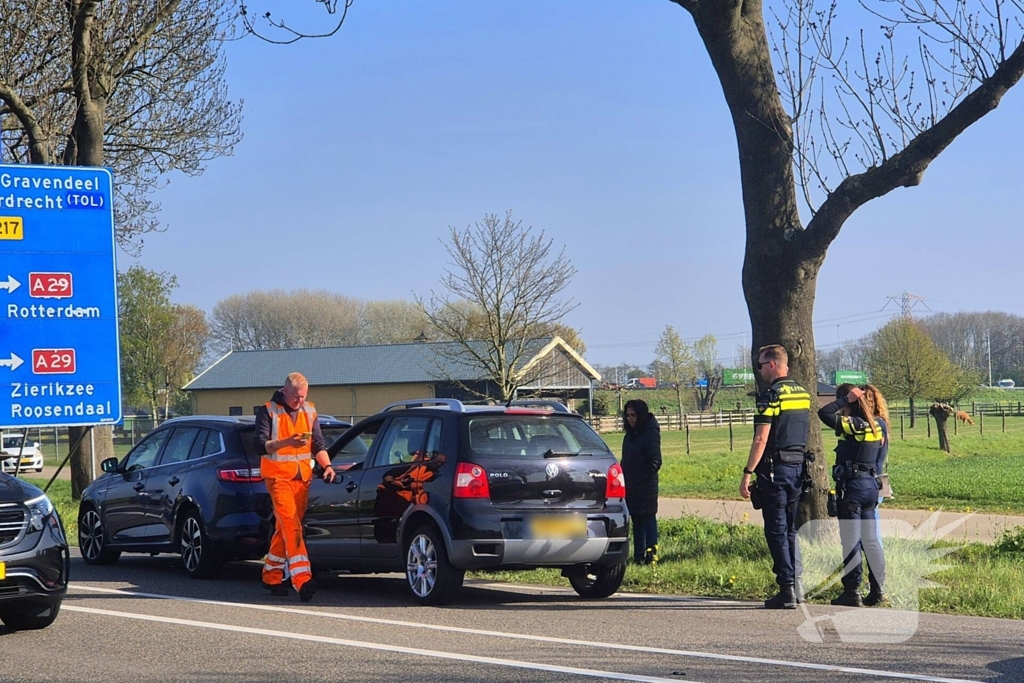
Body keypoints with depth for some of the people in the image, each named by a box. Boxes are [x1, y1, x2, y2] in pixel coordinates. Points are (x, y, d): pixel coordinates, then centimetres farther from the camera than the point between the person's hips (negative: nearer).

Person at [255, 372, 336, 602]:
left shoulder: (310, 411, 12)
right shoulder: (268, 411, -4)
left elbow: (318, 444, 13)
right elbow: (260, 446, -13)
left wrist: (327, 465, -5)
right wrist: (286, 442, -29)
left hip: (302, 476, 6)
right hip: (277, 474, -5)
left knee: (286, 526, 9)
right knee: (291, 524, -18)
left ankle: (271, 576, 20)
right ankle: (302, 579, -28)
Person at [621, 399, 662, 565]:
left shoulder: (651, 433, -10)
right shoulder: (630, 435, 13)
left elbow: (655, 462, -14)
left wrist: (640, 479, -15)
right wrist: (624, 478, 6)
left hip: (646, 487, -8)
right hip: (631, 487, 8)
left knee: (648, 520, -5)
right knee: (637, 522, 10)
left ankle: (651, 555, -3)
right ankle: (639, 557, 13)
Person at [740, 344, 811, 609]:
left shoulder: (771, 396, -13)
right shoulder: (803, 394, 11)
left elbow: (761, 440, -18)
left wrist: (747, 473, -16)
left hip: (775, 469, -7)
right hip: (798, 468, 7)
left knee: (777, 530, -3)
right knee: (791, 529, 15)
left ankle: (787, 590, -6)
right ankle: (795, 583, 13)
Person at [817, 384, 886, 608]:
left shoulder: (853, 425, -15)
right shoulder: (875, 425, 9)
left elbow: (824, 413, -23)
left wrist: (846, 398, -13)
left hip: (852, 486, -8)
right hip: (871, 484, 8)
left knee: (851, 541, -3)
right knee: (870, 540, 12)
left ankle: (852, 592, -1)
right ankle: (879, 589, 14)